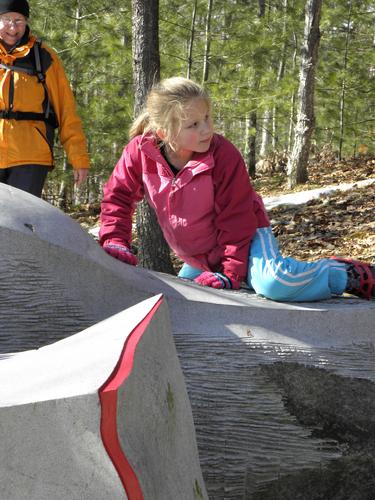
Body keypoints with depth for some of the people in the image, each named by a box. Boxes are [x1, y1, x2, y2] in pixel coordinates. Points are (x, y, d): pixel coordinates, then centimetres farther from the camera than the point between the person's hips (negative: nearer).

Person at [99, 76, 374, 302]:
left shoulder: (224, 156, -26)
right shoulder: (140, 152, -17)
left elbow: (236, 220, -20)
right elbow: (118, 196, -2)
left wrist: (230, 272, -25)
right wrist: (115, 240, -15)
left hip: (244, 236, -6)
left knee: (273, 283, -35)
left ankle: (348, 275, -11)